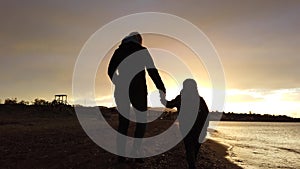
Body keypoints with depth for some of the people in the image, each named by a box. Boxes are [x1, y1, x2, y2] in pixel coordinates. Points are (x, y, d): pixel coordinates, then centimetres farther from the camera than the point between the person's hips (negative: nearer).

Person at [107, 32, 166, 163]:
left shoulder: (118, 51, 11)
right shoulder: (142, 50, 0)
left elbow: (111, 71, 13)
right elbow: (152, 71, -7)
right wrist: (162, 89, -1)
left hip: (121, 90, 4)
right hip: (138, 90, -3)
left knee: (123, 122, 11)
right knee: (141, 121, 11)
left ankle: (120, 155, 7)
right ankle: (136, 152, 2)